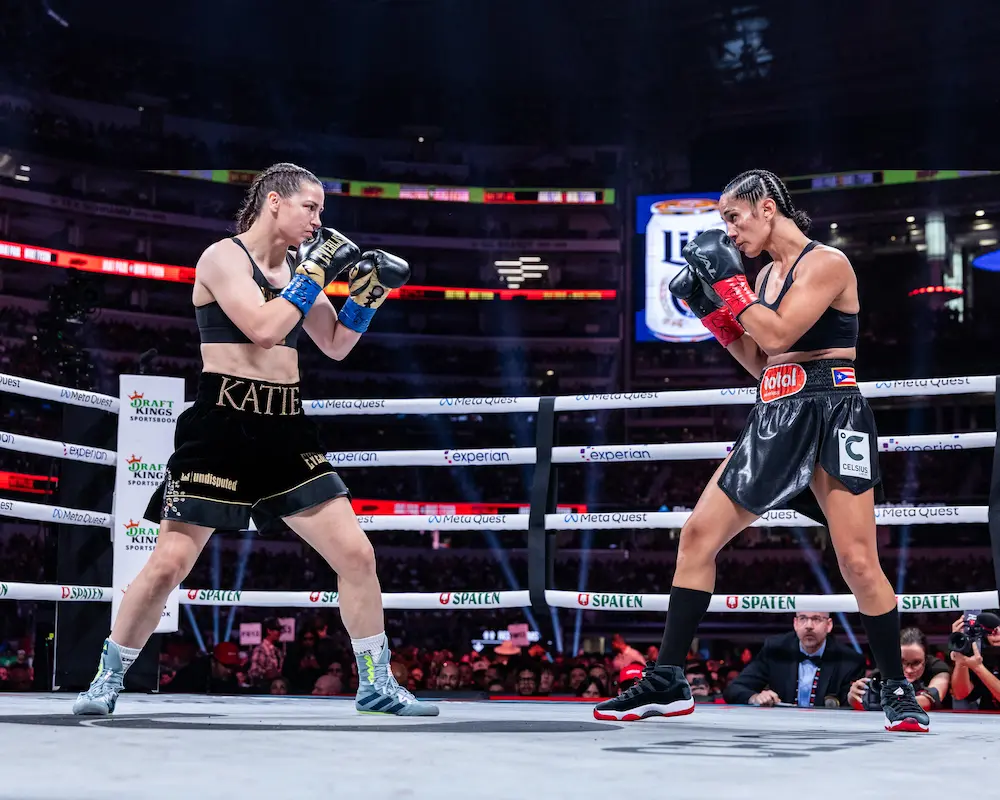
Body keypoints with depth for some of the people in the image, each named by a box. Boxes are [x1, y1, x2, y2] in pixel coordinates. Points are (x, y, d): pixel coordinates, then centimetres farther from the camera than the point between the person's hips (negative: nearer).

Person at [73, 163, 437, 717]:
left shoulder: (300, 267, 13)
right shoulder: (223, 257, -6)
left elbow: (336, 345, 20)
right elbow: (263, 329, -21)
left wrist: (369, 290, 7)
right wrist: (316, 273, -14)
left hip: (285, 427, 6)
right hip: (223, 424, -6)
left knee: (356, 552, 0)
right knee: (170, 562, -5)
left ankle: (377, 685, 13)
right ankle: (108, 680, 16)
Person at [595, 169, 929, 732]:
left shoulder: (826, 262, -7)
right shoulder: (767, 274, 17)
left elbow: (778, 336, -19)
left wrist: (727, 279, -12)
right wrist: (710, 306, 11)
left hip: (831, 416, -8)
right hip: (775, 420, 8)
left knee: (858, 563, -11)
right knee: (697, 534, 0)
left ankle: (899, 689, 10)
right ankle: (668, 683, 5)